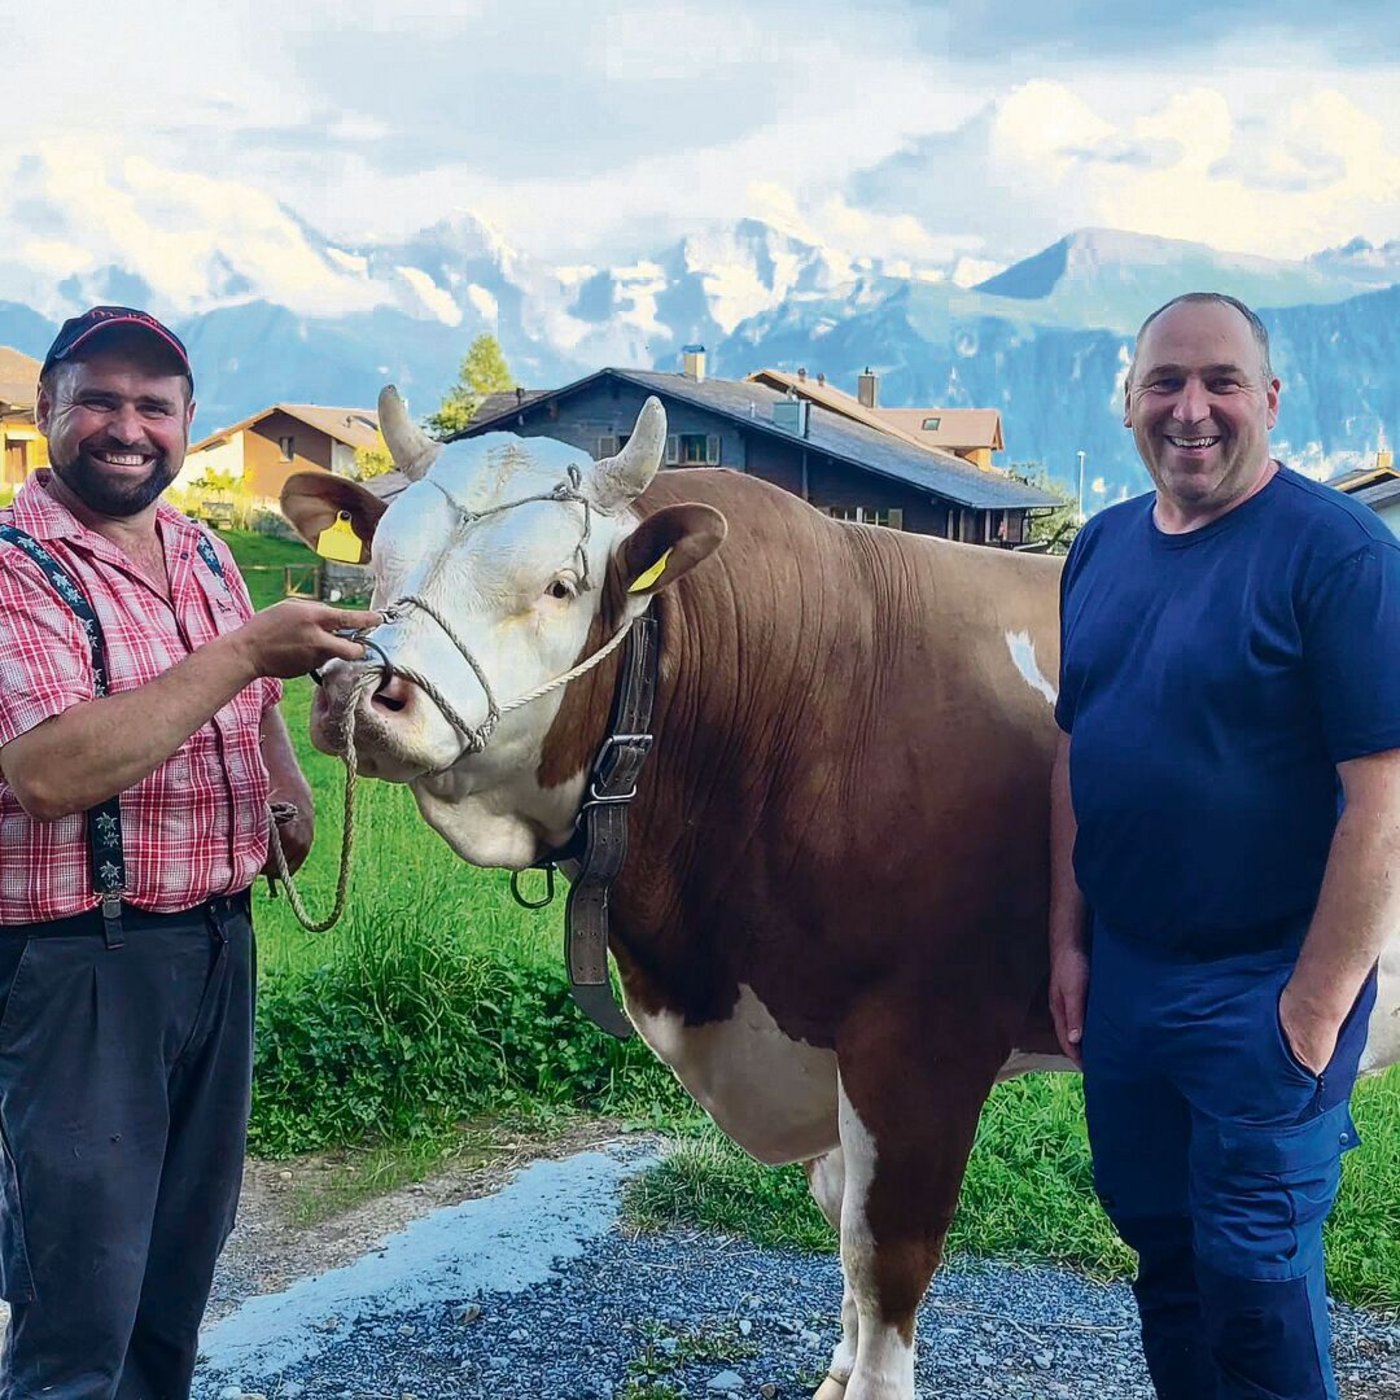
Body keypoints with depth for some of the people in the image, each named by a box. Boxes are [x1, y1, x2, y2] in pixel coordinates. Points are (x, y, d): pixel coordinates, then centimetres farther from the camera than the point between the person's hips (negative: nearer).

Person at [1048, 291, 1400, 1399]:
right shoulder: (1104, 548, 7)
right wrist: (1068, 940, 9)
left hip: (1265, 986, -6)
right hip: (1122, 972, 6)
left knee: (1254, 1278, 2)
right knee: (1159, 1246, 17)